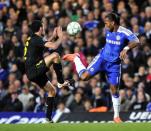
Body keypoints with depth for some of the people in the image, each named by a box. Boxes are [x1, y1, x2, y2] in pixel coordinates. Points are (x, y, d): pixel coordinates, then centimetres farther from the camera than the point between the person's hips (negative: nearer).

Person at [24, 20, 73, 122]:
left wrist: (53, 36, 32)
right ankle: (61, 82, -15)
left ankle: (48, 117, 17)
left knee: (52, 90, 17)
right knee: (55, 55, -21)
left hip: (33, 72, 10)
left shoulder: (32, 39, 16)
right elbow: (54, 46, -23)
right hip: (33, 70, -10)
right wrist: (60, 37, -5)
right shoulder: (36, 39, -13)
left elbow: (46, 44, 39)